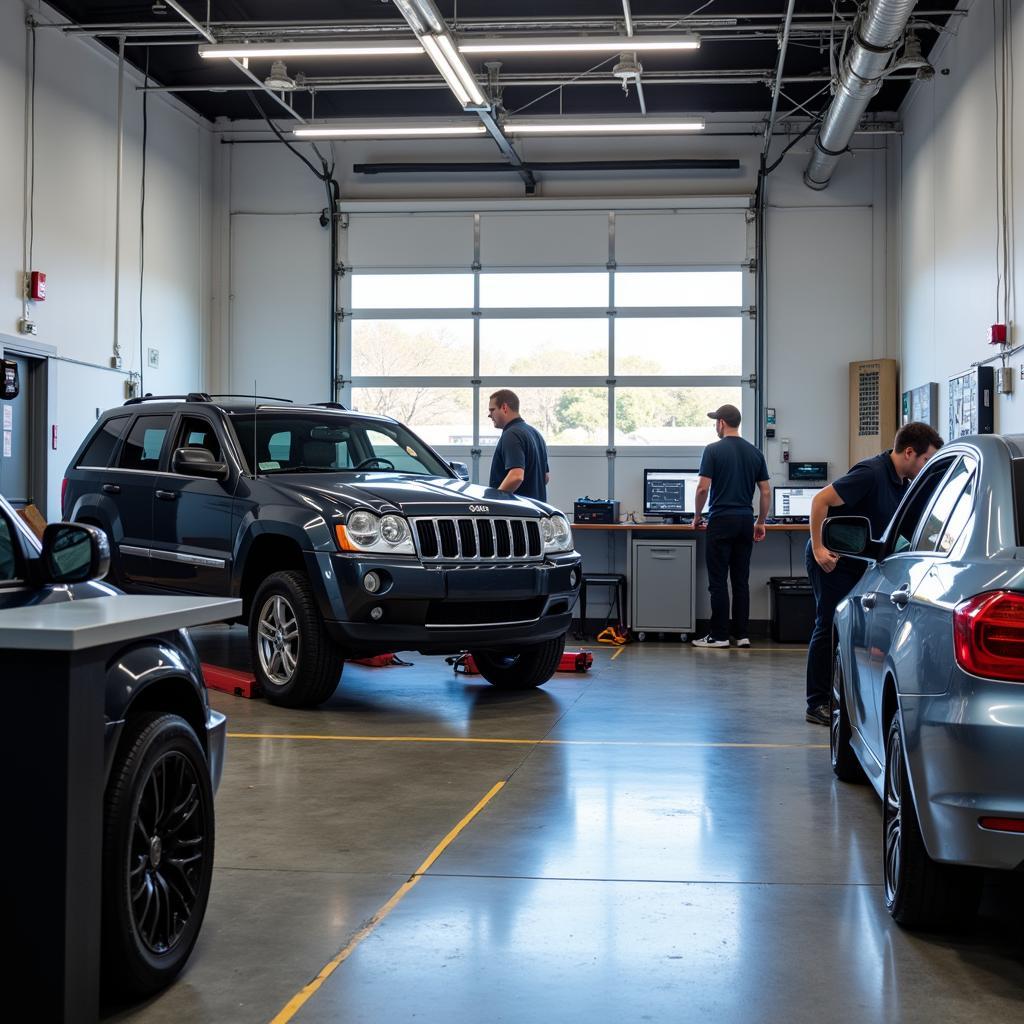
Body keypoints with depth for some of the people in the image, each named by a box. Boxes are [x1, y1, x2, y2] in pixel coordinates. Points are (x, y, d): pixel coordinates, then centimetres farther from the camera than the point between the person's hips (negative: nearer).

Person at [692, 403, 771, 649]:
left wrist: (697, 516, 3)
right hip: (745, 521, 5)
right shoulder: (754, 453, 8)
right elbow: (766, 492, 7)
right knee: (741, 580, 9)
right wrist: (761, 522, 15)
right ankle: (742, 634, 8)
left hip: (721, 520, -5)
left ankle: (719, 636, 0)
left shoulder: (713, 450, -8)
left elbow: (703, 488, -12)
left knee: (718, 581, -1)